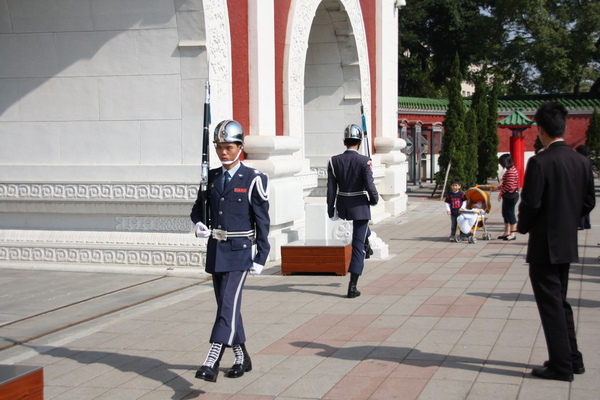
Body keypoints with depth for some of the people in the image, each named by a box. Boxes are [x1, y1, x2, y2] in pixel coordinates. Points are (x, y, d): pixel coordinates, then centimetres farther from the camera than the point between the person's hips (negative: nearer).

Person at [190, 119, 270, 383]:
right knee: (226, 306, 12)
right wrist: (199, 224, -6)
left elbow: (262, 221, -7)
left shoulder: (254, 180, -7)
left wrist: (261, 258, -9)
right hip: (215, 250, 6)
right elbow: (198, 208, 17)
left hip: (239, 252, -6)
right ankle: (242, 358, 26)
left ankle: (211, 363, -20)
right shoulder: (211, 177, 8)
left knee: (228, 304, -14)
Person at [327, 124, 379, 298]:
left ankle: (366, 243, 50)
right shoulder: (364, 161, -15)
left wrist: (331, 210, 5)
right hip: (360, 208, -3)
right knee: (357, 246, 2)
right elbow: (370, 187, -16)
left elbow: (331, 189, -3)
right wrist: (374, 199, 4)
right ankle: (352, 287, 0)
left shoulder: (334, 161, -5)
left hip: (342, 207, 3)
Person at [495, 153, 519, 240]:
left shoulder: (511, 171, -19)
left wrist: (501, 193, -17)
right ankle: (507, 232, 24)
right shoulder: (509, 170, 15)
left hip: (511, 195, -11)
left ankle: (512, 234, 0)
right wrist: (498, 188, 23)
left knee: (510, 213, -5)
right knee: (505, 213, 15)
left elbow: (509, 185, -23)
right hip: (508, 195, 11)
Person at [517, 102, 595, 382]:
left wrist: (523, 226, 0)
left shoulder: (539, 162, -18)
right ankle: (572, 359, 25)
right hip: (568, 244, 7)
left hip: (544, 245, -7)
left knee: (551, 304, 1)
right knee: (560, 301, 20)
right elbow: (588, 202, 7)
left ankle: (561, 366, 6)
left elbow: (530, 203, -19)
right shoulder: (582, 162, 3)